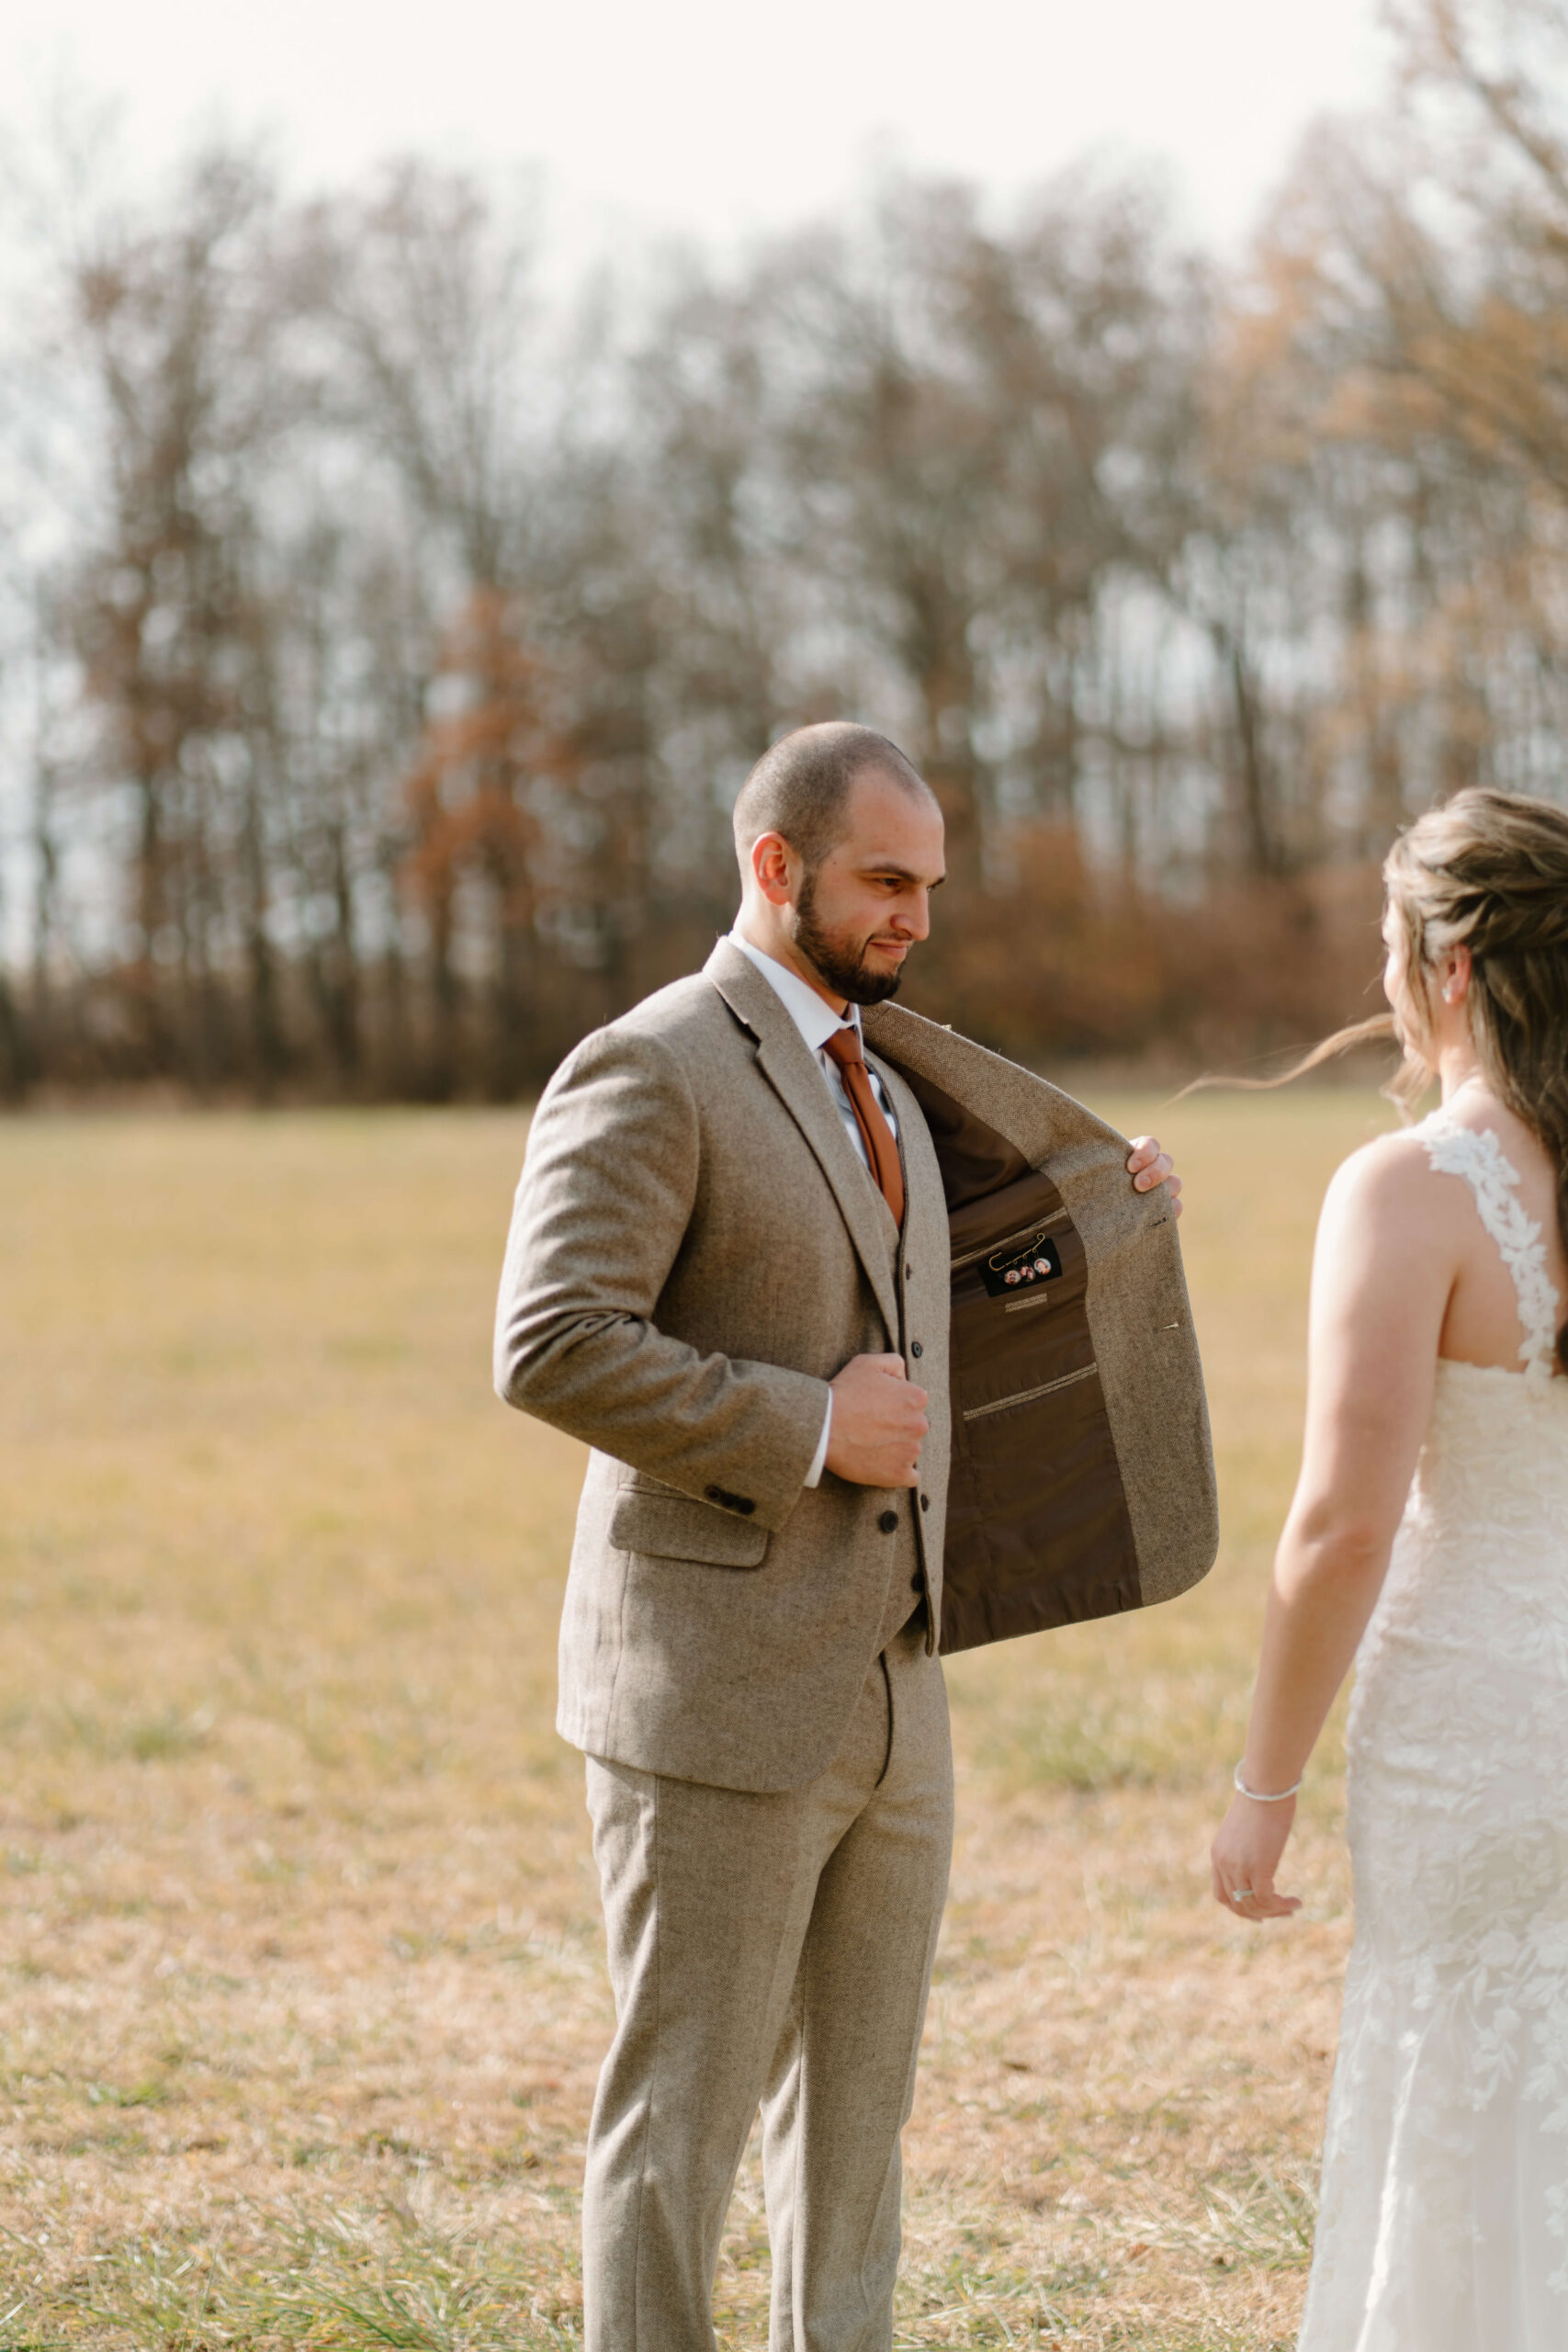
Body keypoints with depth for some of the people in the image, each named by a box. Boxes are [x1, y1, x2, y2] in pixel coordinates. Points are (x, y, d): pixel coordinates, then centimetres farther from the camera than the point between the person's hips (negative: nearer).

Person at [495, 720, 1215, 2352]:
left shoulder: (888, 1088, 16)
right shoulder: (648, 1073, -12)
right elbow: (553, 1347, -21)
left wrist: (1103, 1222, 20)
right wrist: (808, 1427, -20)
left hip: (886, 1694, 8)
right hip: (712, 1693, -8)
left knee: (852, 2107, 13)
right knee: (682, 2107, -2)